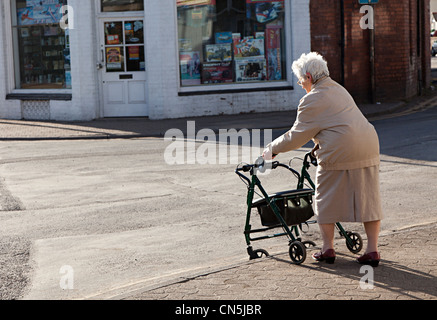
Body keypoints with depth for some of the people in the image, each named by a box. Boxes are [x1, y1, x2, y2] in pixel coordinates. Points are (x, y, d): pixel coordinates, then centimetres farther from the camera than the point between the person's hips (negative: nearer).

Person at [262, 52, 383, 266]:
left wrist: (272, 149, 10)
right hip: (368, 147, 8)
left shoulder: (312, 100, -6)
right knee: (368, 199, 8)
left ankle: (328, 249, 15)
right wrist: (319, 148, 42)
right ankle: (372, 251, 7)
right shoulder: (338, 89, 22)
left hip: (339, 152, -7)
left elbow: (298, 135, -2)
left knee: (327, 200, 9)